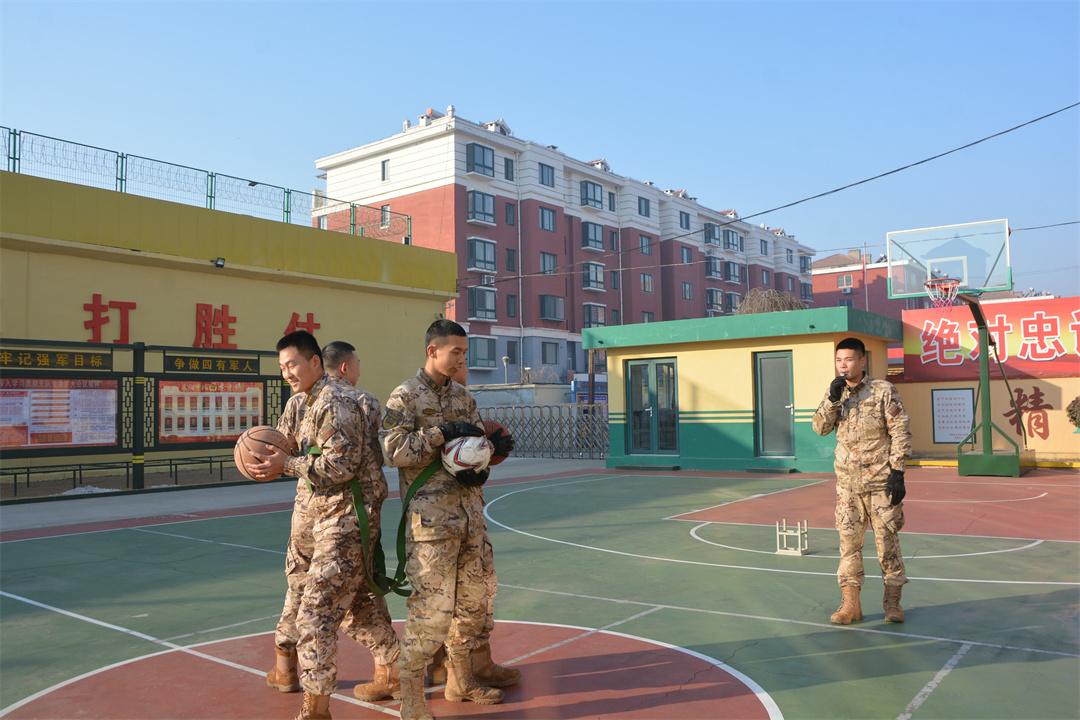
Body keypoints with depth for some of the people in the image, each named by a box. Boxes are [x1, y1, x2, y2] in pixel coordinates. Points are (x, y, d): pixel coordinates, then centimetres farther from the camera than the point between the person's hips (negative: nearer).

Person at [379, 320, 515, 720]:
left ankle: (461, 680, 32)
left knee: (473, 602, 15)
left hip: (470, 511, 7)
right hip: (431, 517, -7)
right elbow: (393, 451, -16)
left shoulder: (463, 397, 14)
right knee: (431, 607, -7)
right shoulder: (405, 397, -7)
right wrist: (442, 433, -18)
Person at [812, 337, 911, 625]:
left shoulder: (883, 391, -6)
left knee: (887, 540, 3)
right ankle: (850, 603, 13)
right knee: (849, 541, 5)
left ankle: (892, 601, 18)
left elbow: (900, 433, -8)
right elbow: (820, 427, 0)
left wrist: (897, 472, -12)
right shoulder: (836, 392, 8)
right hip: (847, 482, 4)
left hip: (881, 480, -4)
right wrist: (833, 399, -14)